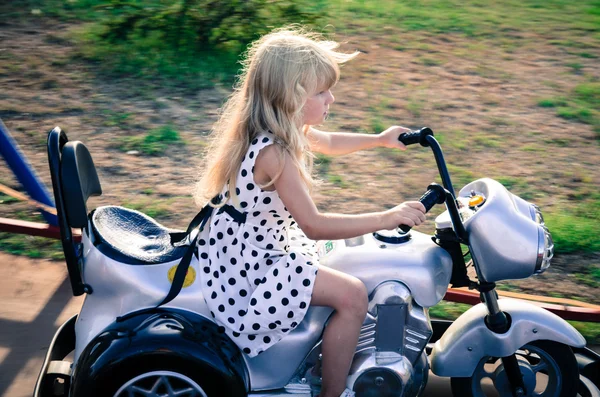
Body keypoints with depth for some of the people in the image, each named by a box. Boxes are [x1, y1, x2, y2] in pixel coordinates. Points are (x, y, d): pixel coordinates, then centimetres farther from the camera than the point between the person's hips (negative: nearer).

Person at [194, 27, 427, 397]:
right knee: (352, 294, -15)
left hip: (259, 245, 11)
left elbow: (327, 142, 22)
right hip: (250, 268, -11)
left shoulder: (280, 128, 0)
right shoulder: (273, 153, -29)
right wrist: (388, 218, -26)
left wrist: (380, 139, 20)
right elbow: (314, 225, -29)